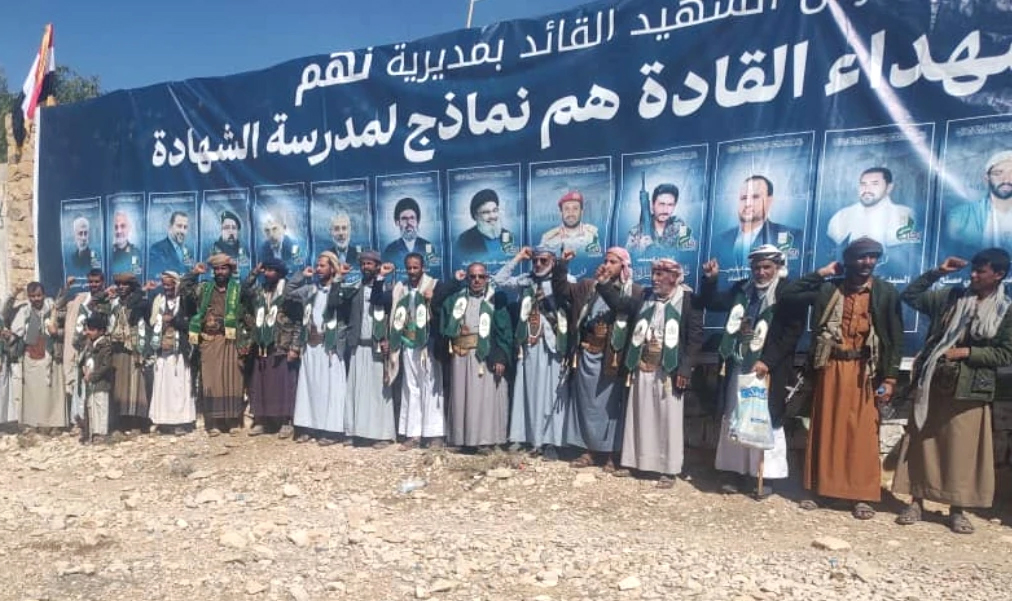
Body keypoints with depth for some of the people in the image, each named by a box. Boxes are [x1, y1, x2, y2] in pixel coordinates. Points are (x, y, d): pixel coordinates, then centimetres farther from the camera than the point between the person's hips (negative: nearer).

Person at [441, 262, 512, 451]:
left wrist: (501, 357, -12)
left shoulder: (496, 299, 0)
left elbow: (505, 331, -4)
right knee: (462, 396, 6)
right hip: (461, 356, 4)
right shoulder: (456, 299, 11)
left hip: (487, 356, -3)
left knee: (486, 396, -2)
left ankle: (486, 438, 4)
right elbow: (445, 325, 10)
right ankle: (463, 437, 15)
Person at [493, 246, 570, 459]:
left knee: (550, 391, 1)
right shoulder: (526, 280, 10)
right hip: (529, 344, 4)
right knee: (529, 391, 8)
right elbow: (499, 281, 5)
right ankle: (529, 437, 17)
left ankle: (550, 441, 7)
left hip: (551, 344, -4)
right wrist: (517, 258, 5)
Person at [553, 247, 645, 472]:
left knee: (611, 405, 3)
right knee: (586, 403, 10)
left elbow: (621, 306, -16)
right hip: (587, 355, 4)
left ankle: (612, 455, 14)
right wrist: (562, 265, -7)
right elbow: (561, 289, 3)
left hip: (612, 358, -3)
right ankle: (588, 451, 22)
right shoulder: (588, 286, 8)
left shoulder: (634, 291, -2)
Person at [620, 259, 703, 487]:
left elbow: (695, 337, -10)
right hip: (643, 369, 5)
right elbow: (620, 302, 11)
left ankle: (668, 469, 12)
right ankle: (638, 461, 23)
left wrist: (686, 368, -15)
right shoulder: (646, 299, 11)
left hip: (668, 371, -5)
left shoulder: (688, 300, -6)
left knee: (668, 420, 2)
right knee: (641, 418, 11)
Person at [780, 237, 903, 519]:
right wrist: (821, 273, -1)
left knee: (863, 434, 1)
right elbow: (788, 294, -1)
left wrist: (890, 377, -5)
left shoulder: (886, 292, 3)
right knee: (824, 428, 7)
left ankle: (863, 495, 12)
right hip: (831, 367, 1)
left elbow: (896, 337, 2)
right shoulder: (828, 289, 5)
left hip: (865, 370, -1)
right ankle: (817, 487, 18)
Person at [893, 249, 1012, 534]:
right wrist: (938, 272, 1)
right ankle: (916, 502, 16)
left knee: (963, 450, 3)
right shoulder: (950, 296, 5)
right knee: (923, 444, 6)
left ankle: (957, 510, 17)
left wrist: (967, 352, -13)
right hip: (933, 383, 2)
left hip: (969, 390, -2)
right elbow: (909, 296, 7)